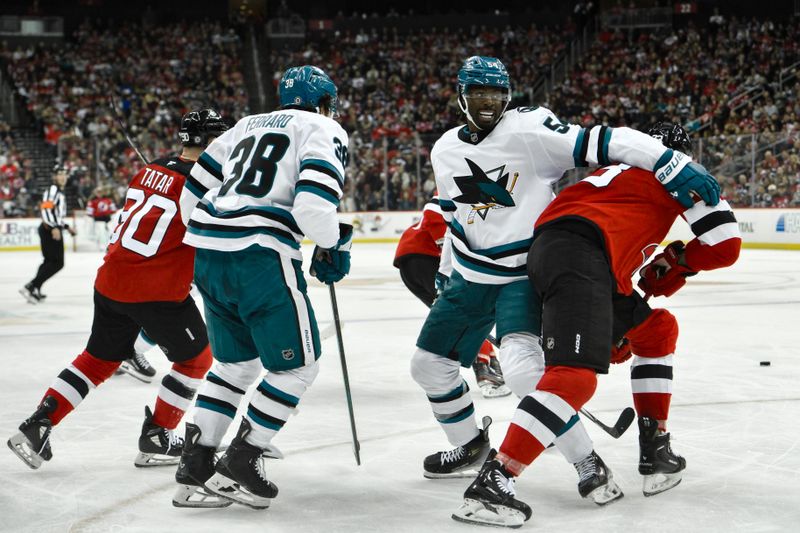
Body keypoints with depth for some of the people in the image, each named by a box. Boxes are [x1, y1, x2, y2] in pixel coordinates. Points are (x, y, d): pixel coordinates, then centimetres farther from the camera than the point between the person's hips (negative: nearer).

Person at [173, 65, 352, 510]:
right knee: (298, 363, 7)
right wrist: (334, 248, 4)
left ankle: (194, 469, 17)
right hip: (260, 255, -8)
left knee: (238, 361, 21)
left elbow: (194, 194, 21)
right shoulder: (324, 131, 4)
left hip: (207, 253, 8)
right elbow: (313, 202, -14)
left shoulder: (248, 126, 25)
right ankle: (239, 466, 7)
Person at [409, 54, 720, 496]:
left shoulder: (529, 130, -18)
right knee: (429, 364, 13)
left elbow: (602, 143, -26)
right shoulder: (445, 151, 3)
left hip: (524, 274, -7)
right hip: (470, 277, 7)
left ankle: (587, 463, -16)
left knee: (521, 364, -29)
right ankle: (470, 447, 37)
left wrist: (674, 166, -34)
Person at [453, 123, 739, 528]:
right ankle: (490, 483, -32)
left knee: (658, 330, 26)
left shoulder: (618, 174, 38)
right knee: (576, 376, -23)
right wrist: (677, 263, 28)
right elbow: (725, 243, 9)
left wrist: (614, 331, 41)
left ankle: (655, 453, 22)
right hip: (576, 255, -9)